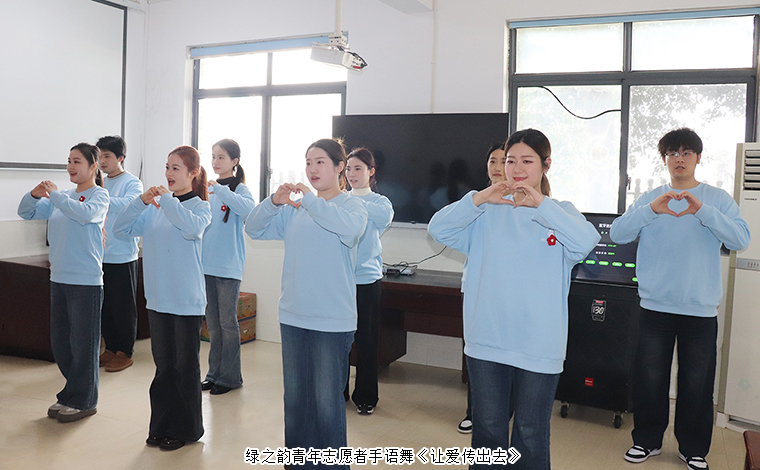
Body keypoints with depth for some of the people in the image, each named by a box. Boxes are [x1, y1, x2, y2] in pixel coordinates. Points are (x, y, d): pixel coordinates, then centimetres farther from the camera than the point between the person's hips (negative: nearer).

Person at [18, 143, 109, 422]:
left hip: (86, 281, -7)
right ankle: (69, 395, 29)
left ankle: (84, 401, 15)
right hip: (59, 278, 7)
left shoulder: (99, 195, -5)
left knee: (83, 343, 1)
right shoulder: (61, 198, 13)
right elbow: (25, 213, 15)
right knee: (60, 343, 14)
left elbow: (86, 213, -26)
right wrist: (34, 195, -4)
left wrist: (54, 194, -18)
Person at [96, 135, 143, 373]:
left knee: (123, 307, 1)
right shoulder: (101, 183, 15)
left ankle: (125, 353, 13)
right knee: (103, 306, 14)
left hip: (122, 256, -7)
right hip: (100, 255, 7)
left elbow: (129, 204, -28)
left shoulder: (132, 182, -7)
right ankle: (111, 348, 27)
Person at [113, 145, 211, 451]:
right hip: (158, 299, 5)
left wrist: (167, 198, -20)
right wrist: (142, 201, -8)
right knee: (163, 366, 15)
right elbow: (121, 229, 4)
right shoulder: (155, 207, 9)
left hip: (187, 301, -5)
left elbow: (192, 227, -28)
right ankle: (162, 426, 28)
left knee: (185, 365, 6)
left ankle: (186, 429, 20)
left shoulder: (200, 206, -6)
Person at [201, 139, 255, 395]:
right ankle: (215, 372, 24)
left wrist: (219, 189, -31)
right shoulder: (208, 188, 12)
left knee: (228, 322, 0)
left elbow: (248, 208, -28)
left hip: (229, 266, -6)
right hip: (208, 263, 6)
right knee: (212, 322, 13)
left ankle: (230, 376, 11)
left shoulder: (239, 188, -5)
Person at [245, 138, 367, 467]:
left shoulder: (352, 204, -5)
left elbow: (350, 227, -27)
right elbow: (254, 229, 9)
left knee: (327, 400, 1)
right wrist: (274, 201, -8)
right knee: (295, 396, 17)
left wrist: (310, 200, -24)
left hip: (333, 320, -5)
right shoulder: (294, 208, 9)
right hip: (293, 316, 6)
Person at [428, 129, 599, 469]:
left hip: (538, 346, -1)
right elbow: (439, 229, -5)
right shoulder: (488, 213, 6)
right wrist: (478, 199, -17)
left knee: (531, 437, 12)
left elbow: (586, 242, -17)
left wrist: (541, 204, -24)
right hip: (486, 342, 2)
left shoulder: (561, 212, 3)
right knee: (487, 431, 15)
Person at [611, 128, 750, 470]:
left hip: (701, 308, 0)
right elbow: (618, 233, -9)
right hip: (655, 305, 1)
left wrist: (702, 210, -26)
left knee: (697, 383, 9)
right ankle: (647, 440, 25)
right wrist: (650, 210, -25)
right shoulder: (649, 199, 5)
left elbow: (740, 239, -12)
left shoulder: (718, 199, 3)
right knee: (649, 378, 7)